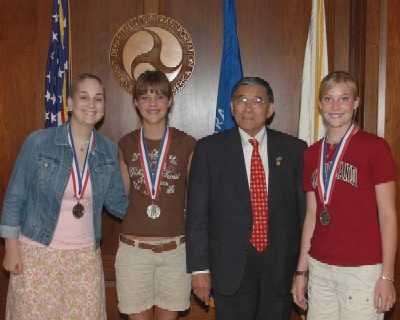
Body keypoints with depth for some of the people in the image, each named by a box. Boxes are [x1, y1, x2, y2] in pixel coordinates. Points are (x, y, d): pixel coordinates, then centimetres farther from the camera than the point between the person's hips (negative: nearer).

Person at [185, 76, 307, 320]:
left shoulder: (294, 149, 1)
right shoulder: (209, 148, -2)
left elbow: (304, 208, 4)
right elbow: (197, 211, -1)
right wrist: (199, 267, -4)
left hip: (281, 265, 1)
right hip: (231, 264, -1)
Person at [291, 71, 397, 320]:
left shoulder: (375, 147, -7)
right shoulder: (312, 154, 8)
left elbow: (388, 214, -7)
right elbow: (312, 215, 12)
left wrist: (387, 276, -11)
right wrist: (302, 270, 10)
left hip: (362, 269, -4)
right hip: (320, 268, 5)